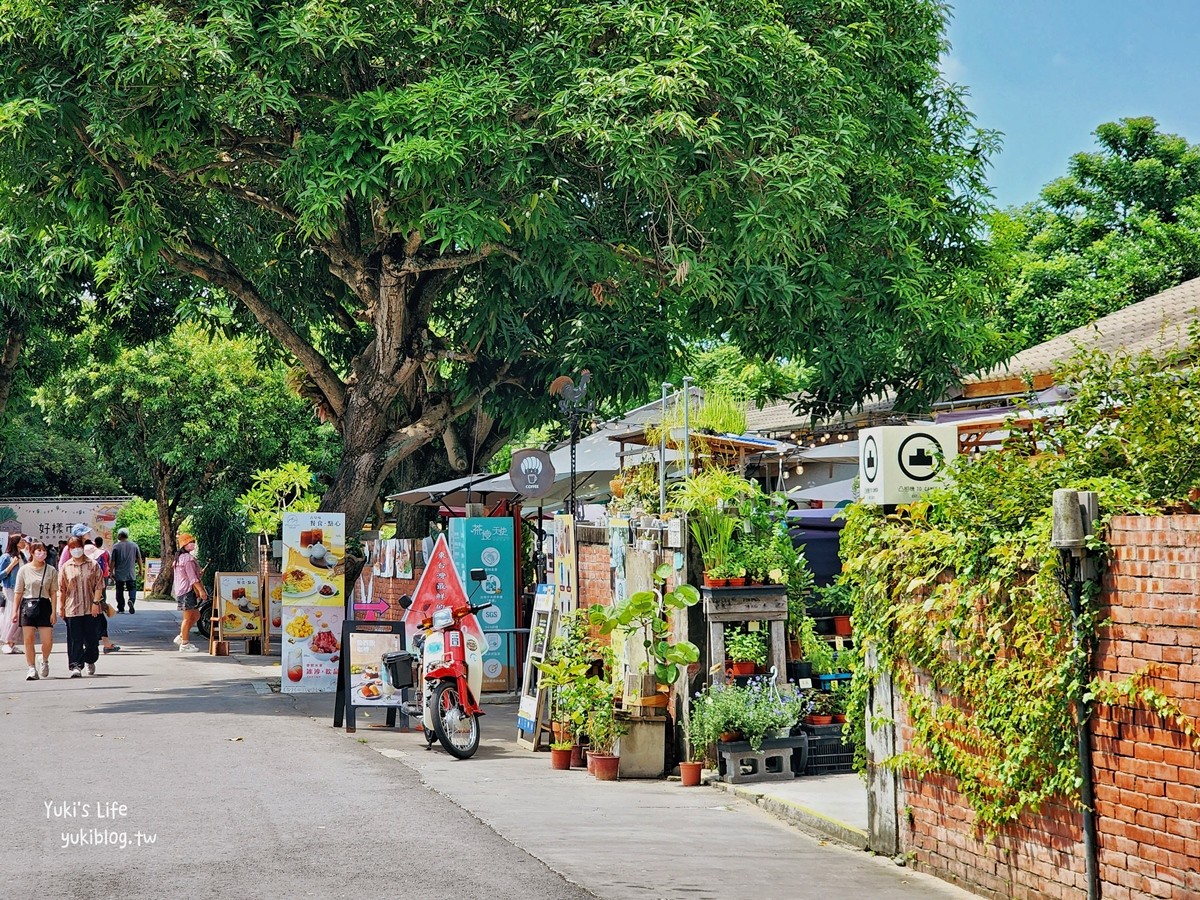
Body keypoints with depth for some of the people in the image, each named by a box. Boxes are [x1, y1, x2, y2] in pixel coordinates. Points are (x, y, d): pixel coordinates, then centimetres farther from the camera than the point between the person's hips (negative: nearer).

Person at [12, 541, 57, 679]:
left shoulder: (51, 570, 3)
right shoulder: (24, 570, 2)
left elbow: (53, 593, 4)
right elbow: (18, 592, 5)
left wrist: (53, 612, -2)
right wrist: (14, 611, -1)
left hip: (44, 605, 0)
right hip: (27, 605, 0)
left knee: (47, 641, -4)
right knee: (28, 639, -1)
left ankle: (45, 660, 26)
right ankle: (32, 669, 8)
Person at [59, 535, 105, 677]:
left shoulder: (92, 565, 4)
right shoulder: (66, 567, 6)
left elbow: (99, 585, 2)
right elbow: (62, 589, 8)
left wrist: (96, 602, -6)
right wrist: (61, 607, 4)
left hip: (90, 609, 0)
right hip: (72, 609, 0)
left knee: (91, 637, 5)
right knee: (75, 639, -3)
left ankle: (90, 660, 28)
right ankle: (76, 666, -2)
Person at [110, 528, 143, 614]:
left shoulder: (116, 546, -6)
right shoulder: (134, 545, 1)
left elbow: (113, 561, -4)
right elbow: (139, 559, 5)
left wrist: (112, 572, 5)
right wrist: (141, 570, 15)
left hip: (119, 573, -1)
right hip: (131, 573, 1)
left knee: (120, 591, 9)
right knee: (132, 588, 6)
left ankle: (121, 608, 10)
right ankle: (131, 600, -22)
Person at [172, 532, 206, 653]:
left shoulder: (179, 557, 17)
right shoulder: (188, 558, -15)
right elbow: (192, 577, -19)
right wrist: (201, 590, -19)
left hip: (180, 590, 10)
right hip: (188, 590, -10)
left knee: (196, 615, 16)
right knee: (188, 617, -4)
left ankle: (181, 637, 20)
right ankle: (184, 644, 0)